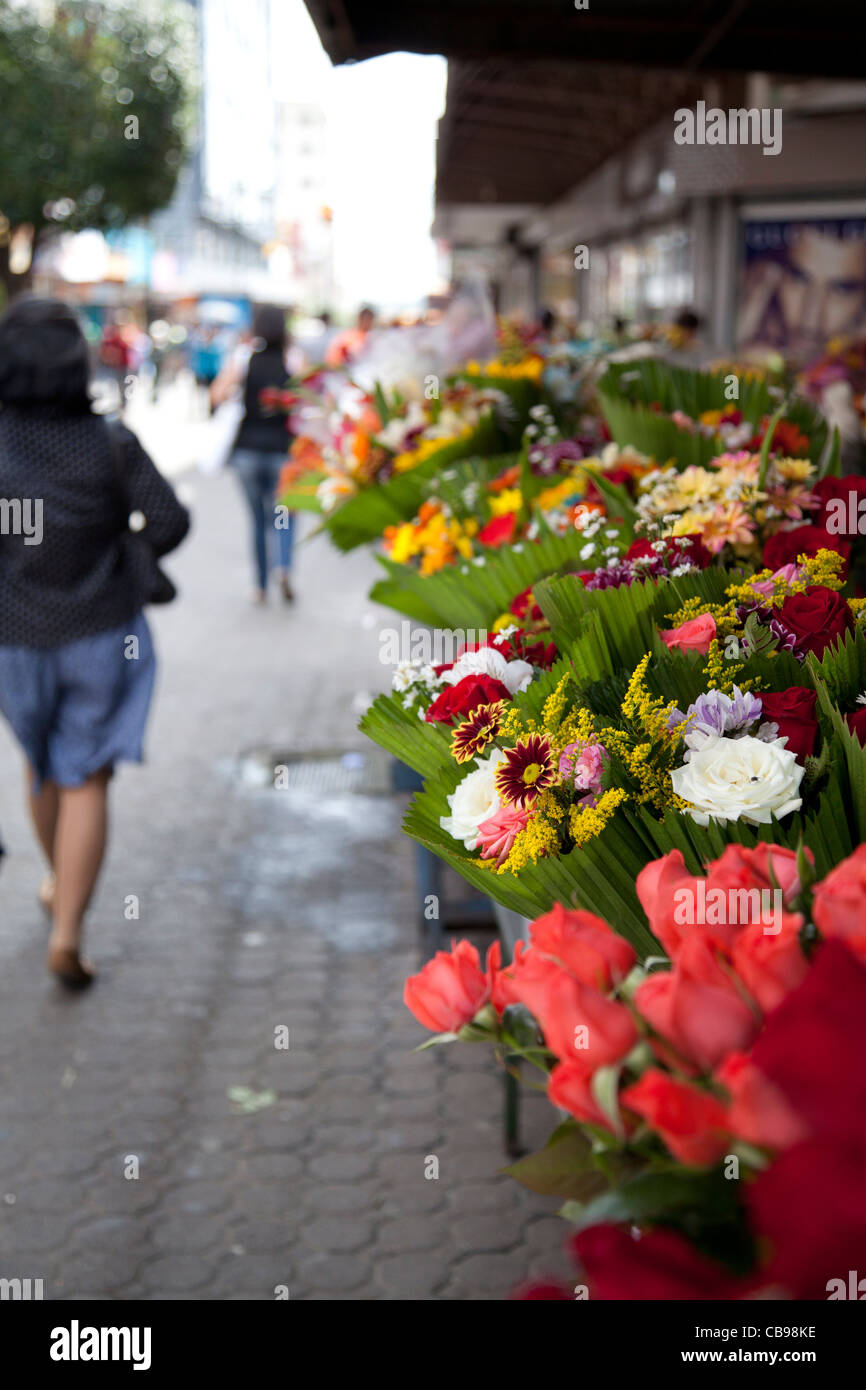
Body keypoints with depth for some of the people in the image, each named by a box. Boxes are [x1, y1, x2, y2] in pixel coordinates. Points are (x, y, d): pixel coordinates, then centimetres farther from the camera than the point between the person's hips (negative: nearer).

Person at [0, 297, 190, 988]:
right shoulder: (110, 442, -13)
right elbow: (170, 522, -11)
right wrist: (135, 553, 9)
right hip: (104, 637, -1)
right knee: (85, 782, 4)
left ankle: (61, 886, 44)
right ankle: (67, 933, -3)